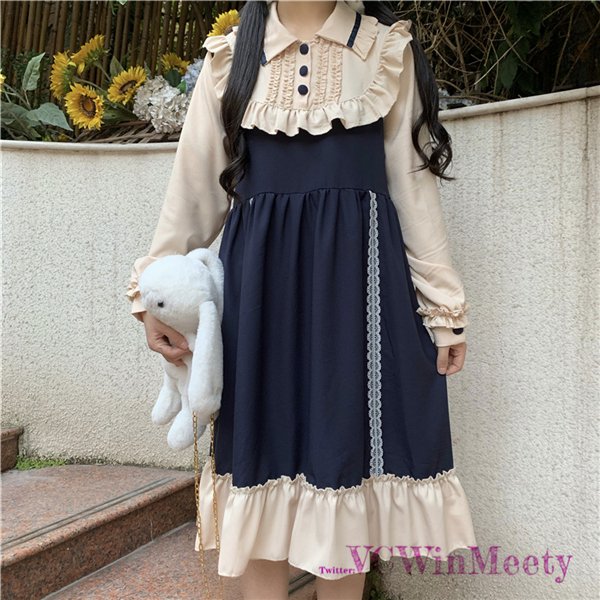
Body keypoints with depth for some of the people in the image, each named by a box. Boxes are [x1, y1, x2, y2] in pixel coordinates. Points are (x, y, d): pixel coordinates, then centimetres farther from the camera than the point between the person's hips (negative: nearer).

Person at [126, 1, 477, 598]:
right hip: (257, 272, 1)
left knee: (347, 442, 3)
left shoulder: (387, 50, 9)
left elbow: (412, 180, 6)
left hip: (358, 270, 0)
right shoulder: (231, 56, 11)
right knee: (260, 440, 4)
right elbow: (194, 184, 9)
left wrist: (443, 304, 2)